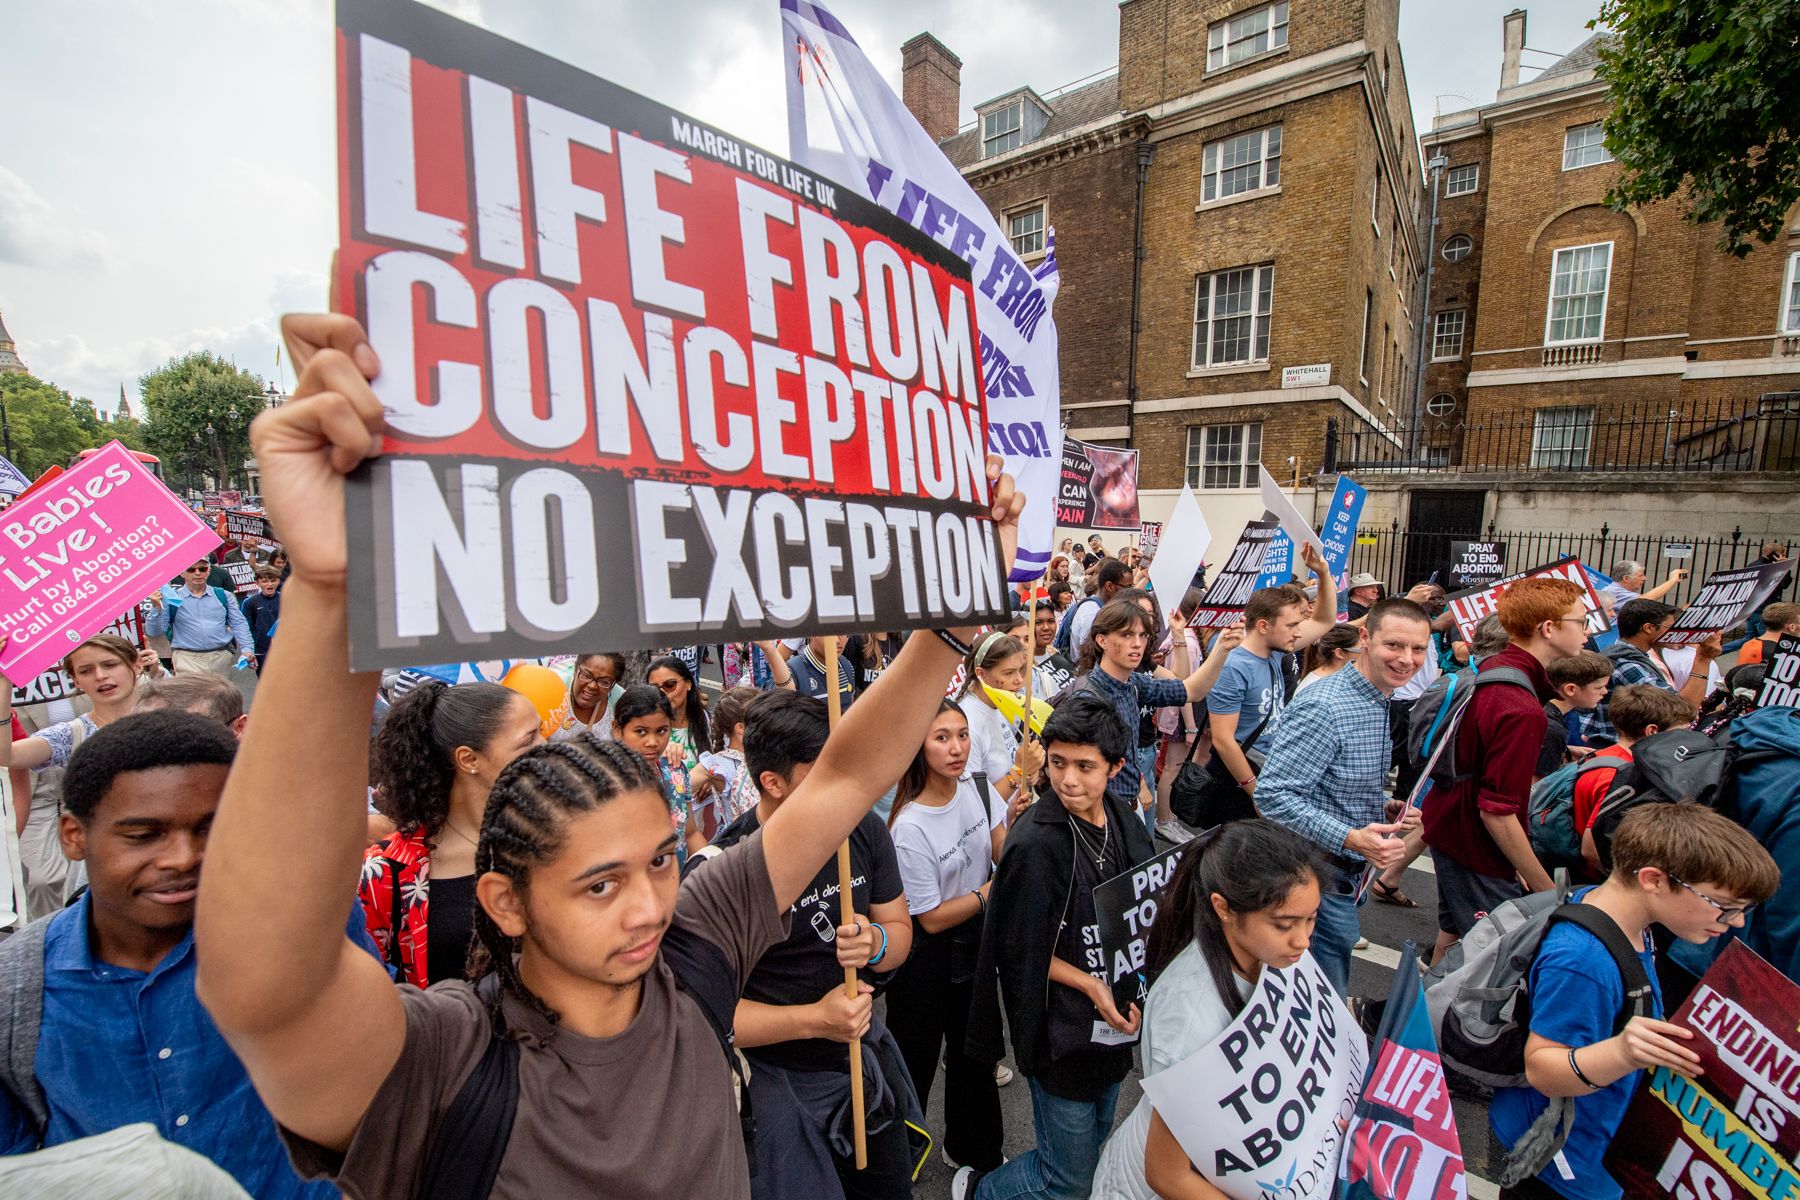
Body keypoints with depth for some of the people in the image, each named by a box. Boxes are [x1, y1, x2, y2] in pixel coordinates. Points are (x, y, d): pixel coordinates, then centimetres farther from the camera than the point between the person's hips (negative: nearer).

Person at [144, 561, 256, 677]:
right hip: (188, 660, -2)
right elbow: (153, 632, 2)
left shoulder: (223, 596, 10)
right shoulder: (171, 599, 4)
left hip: (223, 658, 2)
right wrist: (156, 608, -13)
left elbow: (239, 624, 8)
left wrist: (247, 649, -5)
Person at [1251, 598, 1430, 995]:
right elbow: (1273, 795, -29)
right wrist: (1351, 838, -33)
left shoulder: (1378, 704, 9)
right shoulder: (1323, 708, -24)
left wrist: (1387, 810, 4)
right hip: (1322, 878, -10)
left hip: (1352, 874, 10)